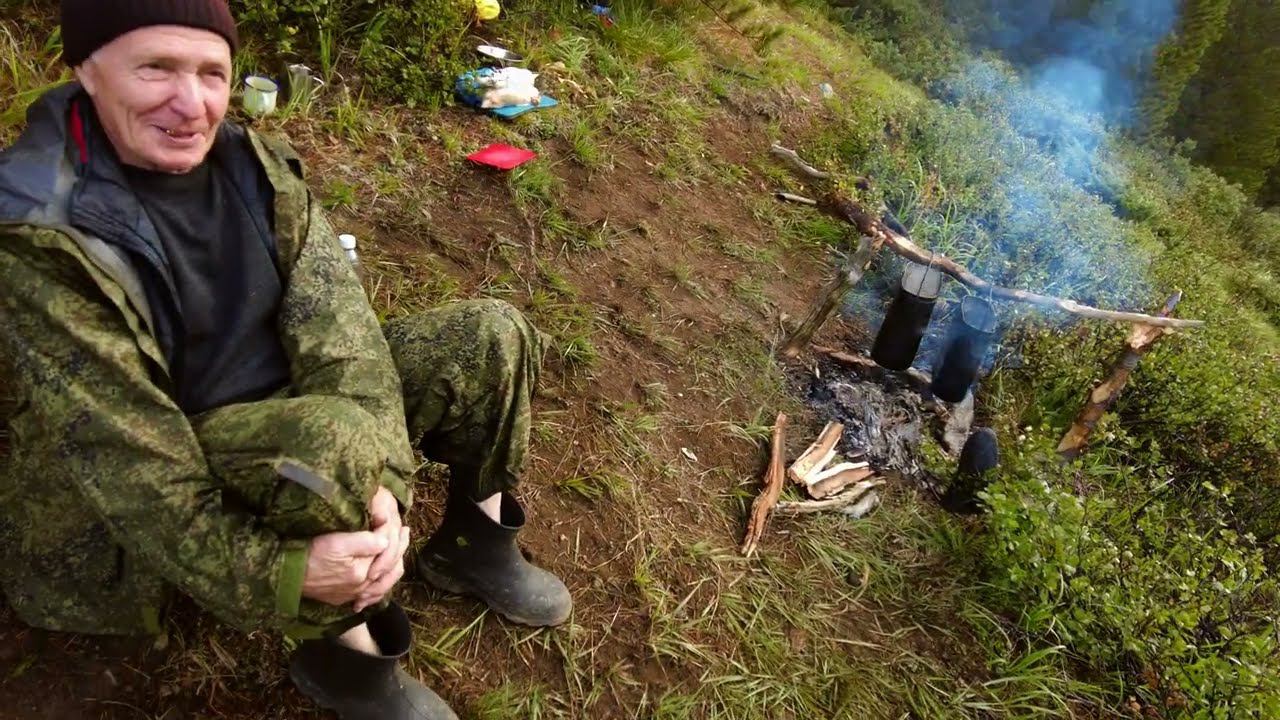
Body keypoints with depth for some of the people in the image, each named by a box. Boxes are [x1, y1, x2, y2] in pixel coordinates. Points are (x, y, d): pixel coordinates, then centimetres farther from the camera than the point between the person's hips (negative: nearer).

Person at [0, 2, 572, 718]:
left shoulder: (258, 166, -5)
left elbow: (337, 328, -16)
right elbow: (124, 457, -26)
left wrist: (381, 477, -30)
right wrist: (275, 574, -32)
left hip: (289, 408, 6)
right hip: (134, 506, -6)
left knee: (492, 338, -5)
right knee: (331, 443, -39)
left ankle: (474, 542, 13)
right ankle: (346, 649, -10)